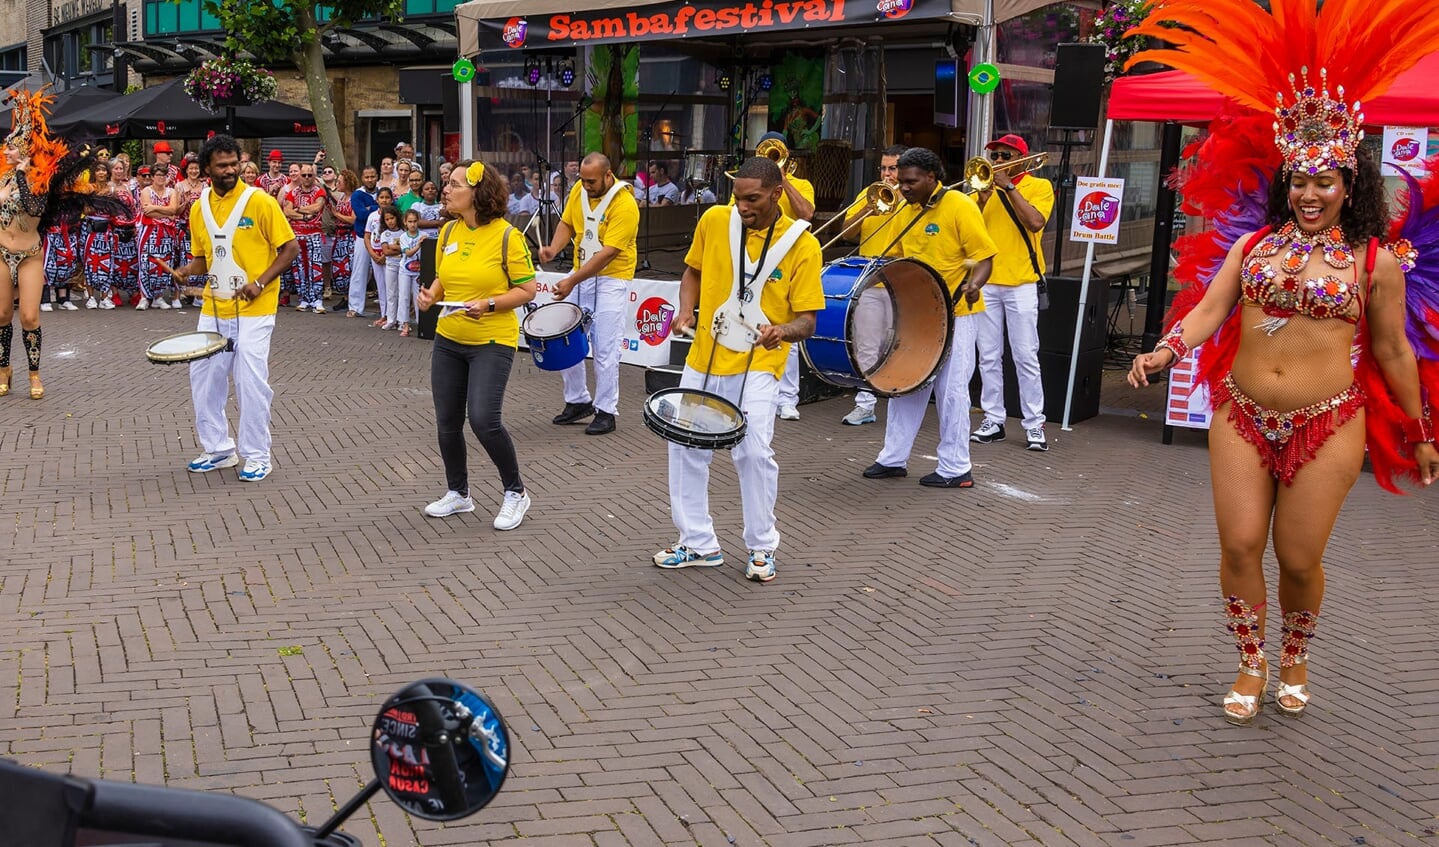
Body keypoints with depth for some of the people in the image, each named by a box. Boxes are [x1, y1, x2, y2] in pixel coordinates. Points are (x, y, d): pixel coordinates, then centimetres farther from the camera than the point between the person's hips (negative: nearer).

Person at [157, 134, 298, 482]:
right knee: (203, 377, 8)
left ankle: (257, 455, 7)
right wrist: (185, 270, -4)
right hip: (214, 309, 6)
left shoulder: (260, 201, -8)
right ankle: (219, 448, 23)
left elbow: (290, 248, -6)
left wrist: (260, 282, -17)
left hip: (253, 310, -6)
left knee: (250, 381, -6)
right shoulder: (199, 208, 8)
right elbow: (203, 258, 18)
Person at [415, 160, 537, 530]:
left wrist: (488, 304, -22)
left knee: (484, 419, -15)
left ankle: (515, 492, 6)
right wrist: (432, 294, -3)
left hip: (492, 342, -6)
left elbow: (526, 290, -9)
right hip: (448, 339, 6)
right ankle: (458, 493, 29)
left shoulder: (506, 235, -12)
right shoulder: (448, 231, 5)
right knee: (447, 422, 9)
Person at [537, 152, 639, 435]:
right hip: (579, 275, 7)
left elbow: (607, 253, -25)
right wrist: (554, 248, -9)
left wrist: (572, 281, -28)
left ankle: (606, 412, 5)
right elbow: (567, 223, 12)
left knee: (605, 349, -6)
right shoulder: (579, 190, 0)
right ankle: (578, 401, 22)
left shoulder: (624, 205, -21)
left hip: (611, 279, -7)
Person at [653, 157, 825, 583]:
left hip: (757, 365, -4)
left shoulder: (802, 246, -10)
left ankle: (762, 548, 8)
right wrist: (687, 309, -1)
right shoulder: (715, 221, -1)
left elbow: (806, 320, -9)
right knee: (686, 448, 8)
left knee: (754, 452, -14)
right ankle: (699, 543, 24)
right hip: (704, 358, 4)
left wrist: (782, 331, -31)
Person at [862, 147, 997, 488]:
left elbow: (984, 257, -15)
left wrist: (973, 285, -32)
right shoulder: (905, 214, 8)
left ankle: (955, 469, 7)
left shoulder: (959, 206, -12)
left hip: (955, 314, -7)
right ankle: (893, 458, 21)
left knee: (951, 390, -1)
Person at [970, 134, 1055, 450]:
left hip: (1021, 284, -4)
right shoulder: (985, 185, 13)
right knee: (989, 357, 6)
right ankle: (993, 420, 13)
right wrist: (983, 196, -11)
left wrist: (1009, 186, -15)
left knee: (1026, 357, -4)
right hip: (986, 281, 4)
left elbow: (1035, 222, -15)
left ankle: (1034, 424, 2)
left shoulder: (1039, 186, 2)